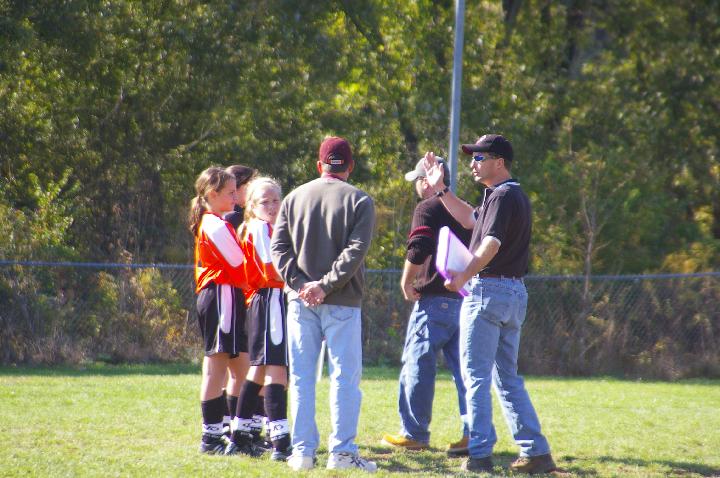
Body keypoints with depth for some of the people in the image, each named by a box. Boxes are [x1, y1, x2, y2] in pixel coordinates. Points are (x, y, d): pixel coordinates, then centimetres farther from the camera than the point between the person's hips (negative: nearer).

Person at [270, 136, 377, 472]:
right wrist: (326, 285, -13)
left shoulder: (294, 198, 9)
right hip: (342, 304, -3)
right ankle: (342, 451, -3)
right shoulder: (359, 201, -2)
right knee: (345, 376, 2)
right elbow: (355, 250, -12)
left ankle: (302, 451, 5)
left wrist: (300, 283, -6)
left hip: (300, 302, 3)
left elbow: (279, 247, 1)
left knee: (301, 378, 7)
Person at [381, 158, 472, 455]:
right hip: (465, 299, 7)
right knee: (465, 368, 6)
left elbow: (418, 250, -18)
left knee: (418, 366, 0)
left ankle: (414, 433, 2)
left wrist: (406, 283, -7)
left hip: (434, 300, -7)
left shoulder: (427, 209, -6)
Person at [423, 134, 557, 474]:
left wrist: (465, 276, -30)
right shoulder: (514, 195, 19)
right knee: (507, 379, 13)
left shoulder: (503, 195, -13)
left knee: (476, 375, -6)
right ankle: (536, 453, 9)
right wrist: (440, 189, 28)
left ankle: (480, 454, -8)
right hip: (514, 293, 10)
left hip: (488, 290, -10)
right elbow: (471, 219, 32)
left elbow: (491, 243, -25)